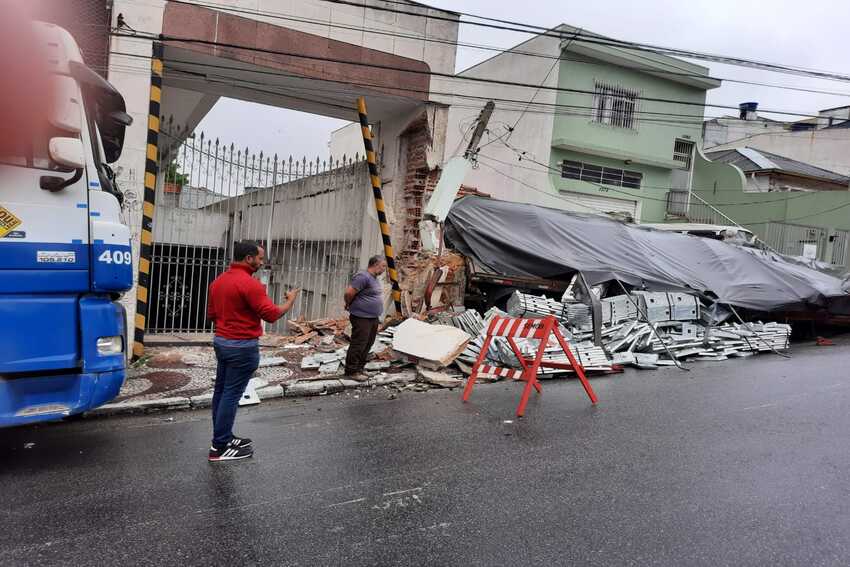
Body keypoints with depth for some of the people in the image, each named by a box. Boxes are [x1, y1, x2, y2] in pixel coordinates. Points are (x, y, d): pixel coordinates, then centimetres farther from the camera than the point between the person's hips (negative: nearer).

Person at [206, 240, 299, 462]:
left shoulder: (218, 281, 9)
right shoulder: (249, 283, -19)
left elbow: (211, 314, 17)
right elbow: (272, 314, -19)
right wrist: (291, 300, -3)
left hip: (221, 342, 9)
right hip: (242, 347, -9)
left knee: (221, 390, 14)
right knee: (232, 394, -3)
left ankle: (222, 437, 24)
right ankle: (220, 448, 4)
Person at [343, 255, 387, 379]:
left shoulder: (374, 278, 15)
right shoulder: (363, 277, -18)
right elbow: (349, 292, -22)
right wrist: (349, 305, -6)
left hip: (374, 318, 10)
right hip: (362, 317, -10)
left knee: (368, 345, 14)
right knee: (358, 345, -5)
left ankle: (359, 368, 24)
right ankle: (352, 371, 3)